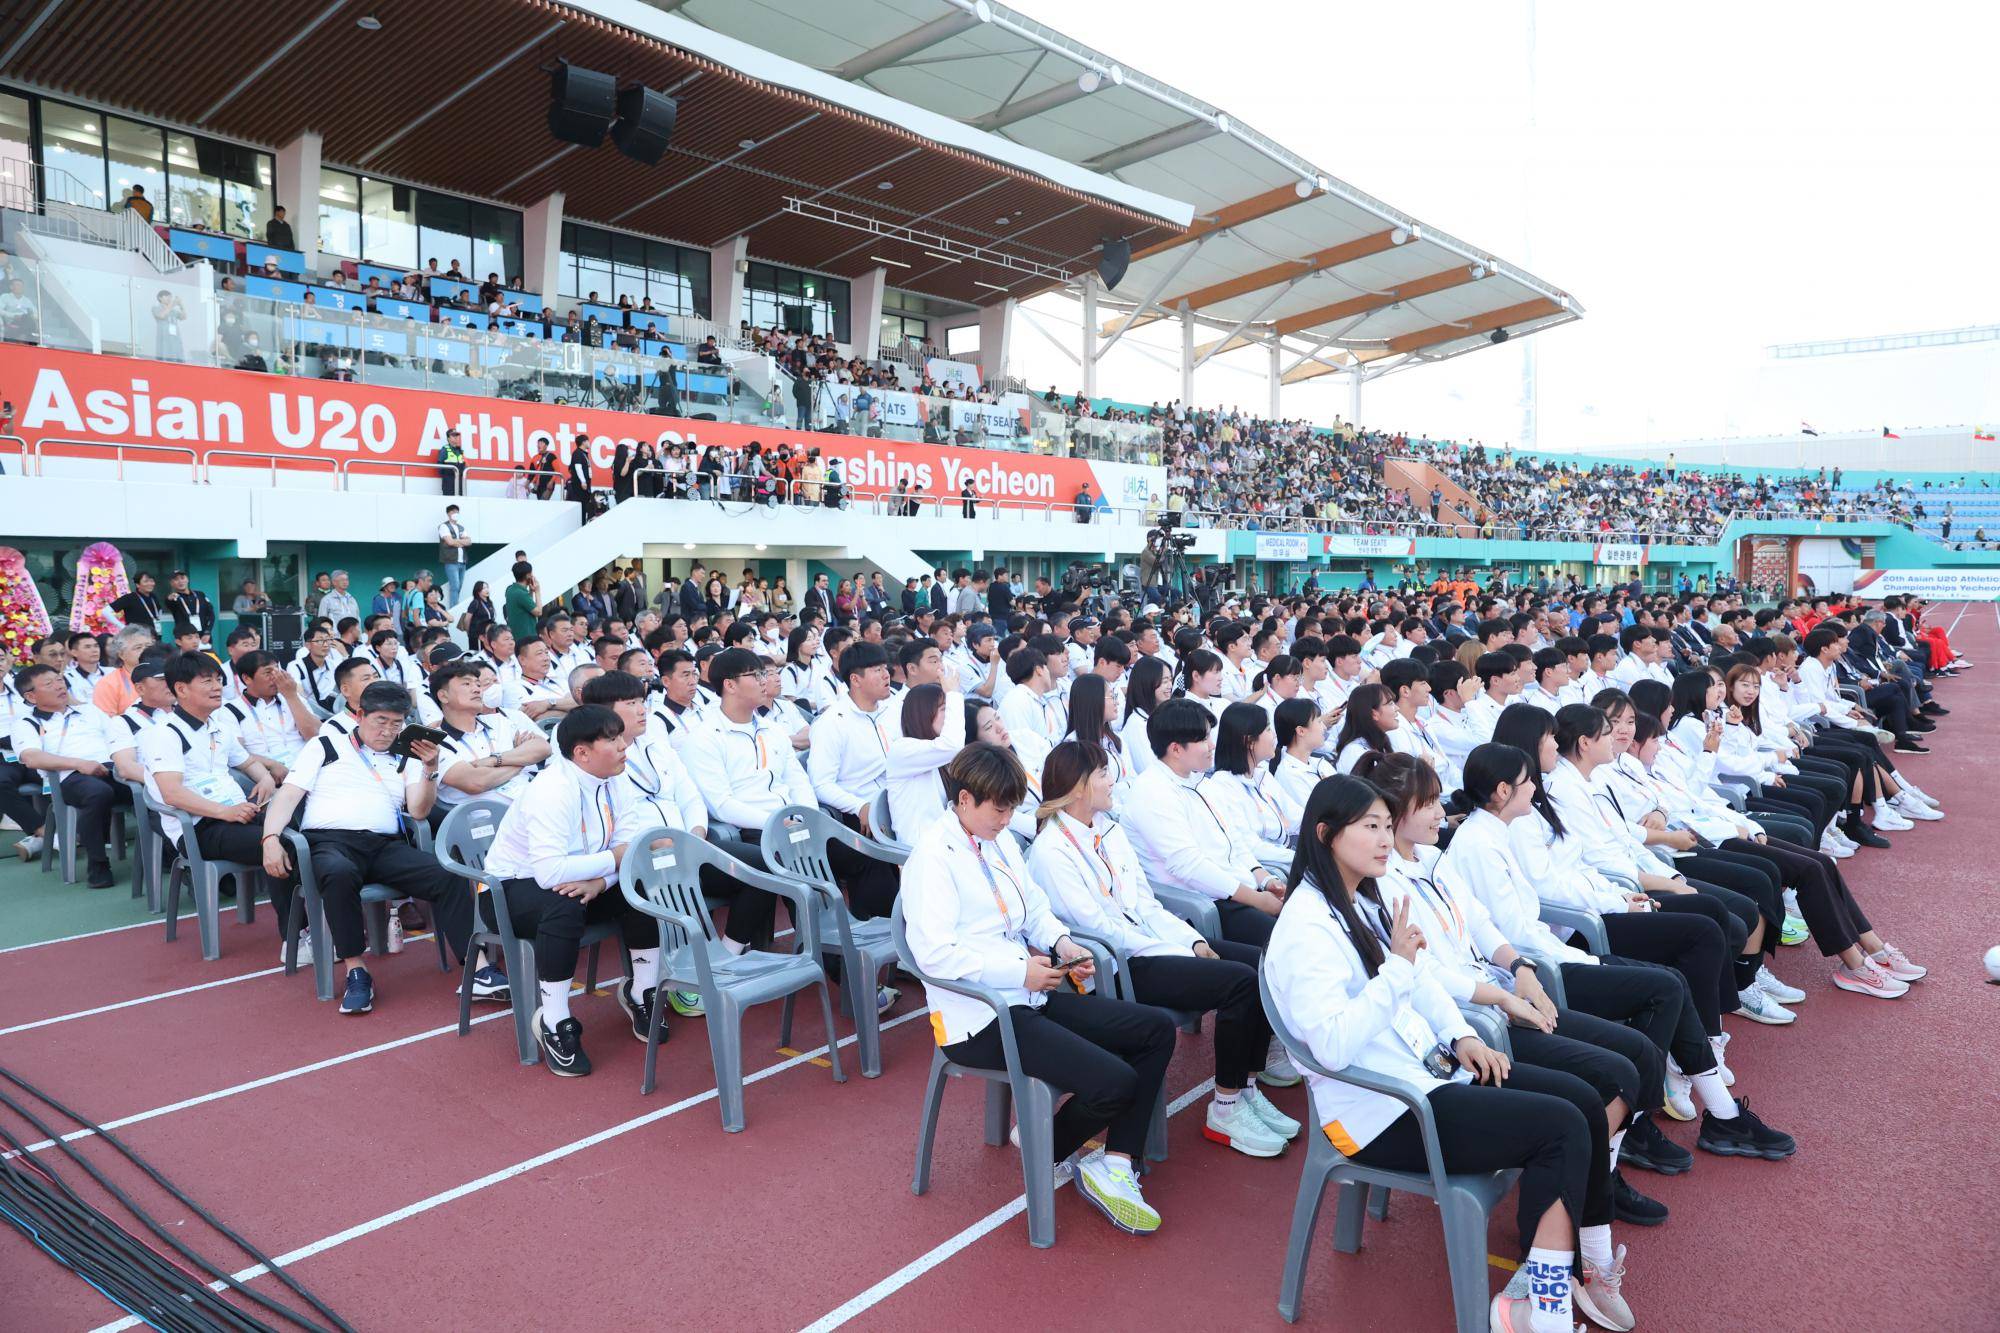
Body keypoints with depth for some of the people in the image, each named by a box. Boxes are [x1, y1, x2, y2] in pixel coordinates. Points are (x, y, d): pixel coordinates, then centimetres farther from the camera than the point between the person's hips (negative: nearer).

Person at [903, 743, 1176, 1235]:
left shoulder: (1000, 841, 11)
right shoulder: (932, 857, -15)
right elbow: (934, 953, -23)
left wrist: (1060, 941, -1)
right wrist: (1020, 970, -23)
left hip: (1027, 996, 9)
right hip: (979, 1017, -9)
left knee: (1156, 1028, 0)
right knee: (1115, 1083, -21)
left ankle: (1115, 1166, 1)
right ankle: (1043, 1150, 10)